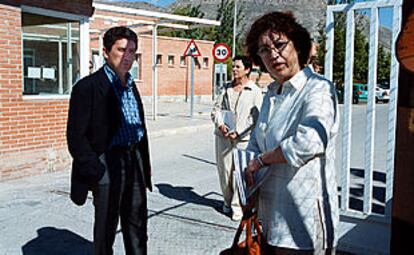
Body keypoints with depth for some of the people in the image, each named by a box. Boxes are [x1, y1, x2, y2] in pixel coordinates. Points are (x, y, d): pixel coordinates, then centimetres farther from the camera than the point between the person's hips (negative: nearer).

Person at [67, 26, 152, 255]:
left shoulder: (131, 86, 14)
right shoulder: (88, 87, -9)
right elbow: (76, 137, -12)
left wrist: (144, 165, 11)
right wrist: (97, 173, -16)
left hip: (134, 164, 7)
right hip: (107, 166, -7)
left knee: (137, 227, 16)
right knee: (105, 229, 7)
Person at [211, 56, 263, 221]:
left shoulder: (255, 91, -1)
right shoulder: (227, 88, 13)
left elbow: (256, 118, -7)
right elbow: (216, 109, 12)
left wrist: (238, 132, -14)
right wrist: (220, 124, -8)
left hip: (243, 138, -4)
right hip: (223, 136, 4)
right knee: (224, 170, 9)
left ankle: (237, 206, 7)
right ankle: (228, 201, 27)